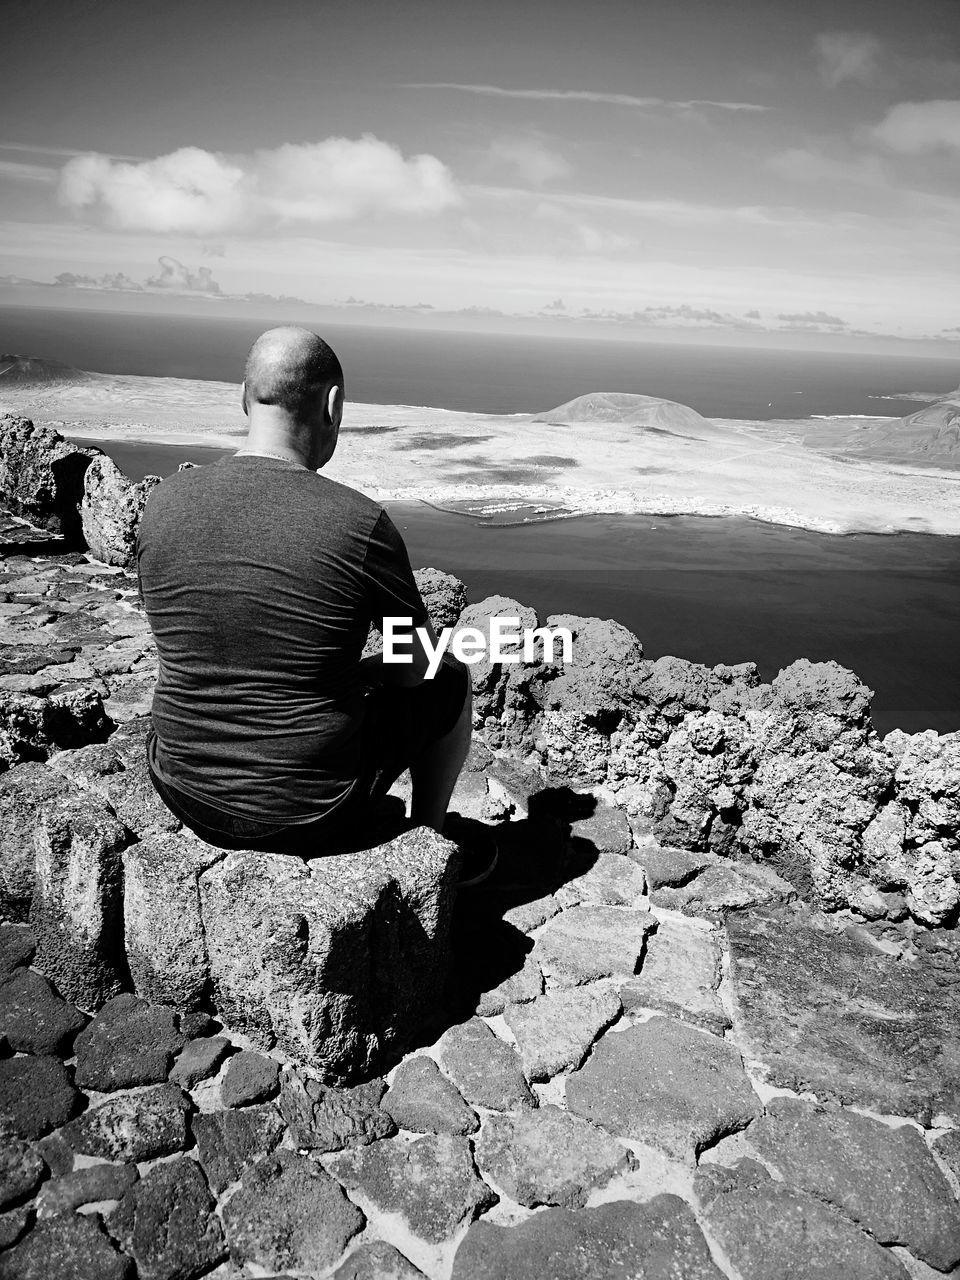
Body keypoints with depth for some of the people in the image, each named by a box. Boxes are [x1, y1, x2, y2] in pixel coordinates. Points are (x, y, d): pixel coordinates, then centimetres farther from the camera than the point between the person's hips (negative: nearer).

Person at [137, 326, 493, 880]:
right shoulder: (361, 522, -20)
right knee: (452, 681, 18)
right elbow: (420, 663, -7)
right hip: (313, 812, -4)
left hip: (186, 795, 5)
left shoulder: (163, 504, -7)